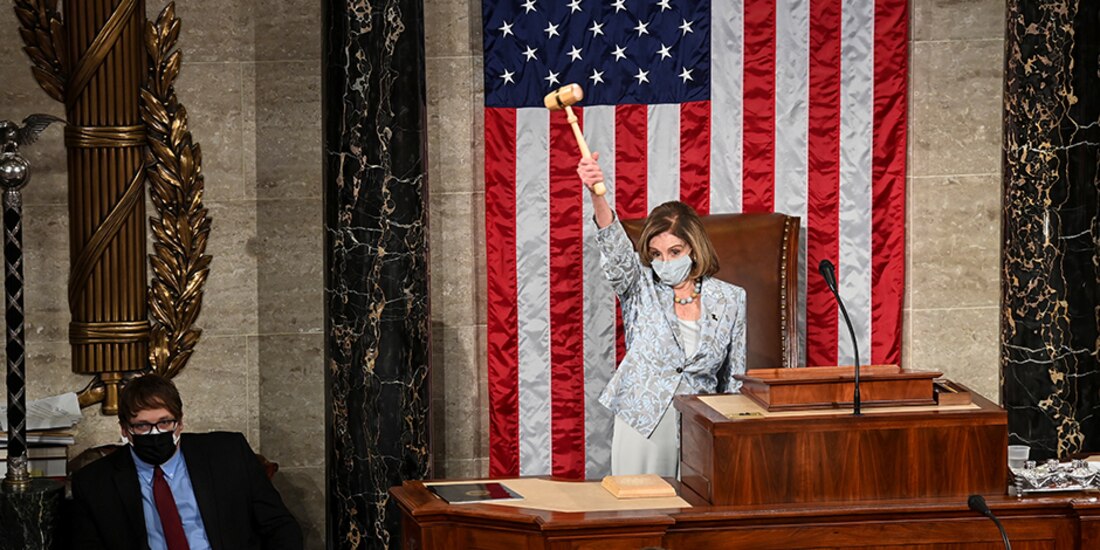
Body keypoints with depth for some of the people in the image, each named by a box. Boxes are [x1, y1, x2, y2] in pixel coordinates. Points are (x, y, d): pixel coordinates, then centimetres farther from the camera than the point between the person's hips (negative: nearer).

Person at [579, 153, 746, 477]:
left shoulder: (729, 300, 6)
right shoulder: (641, 289, 3)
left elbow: (735, 379, 11)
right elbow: (616, 250, -17)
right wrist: (597, 196, -35)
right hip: (642, 424, -1)